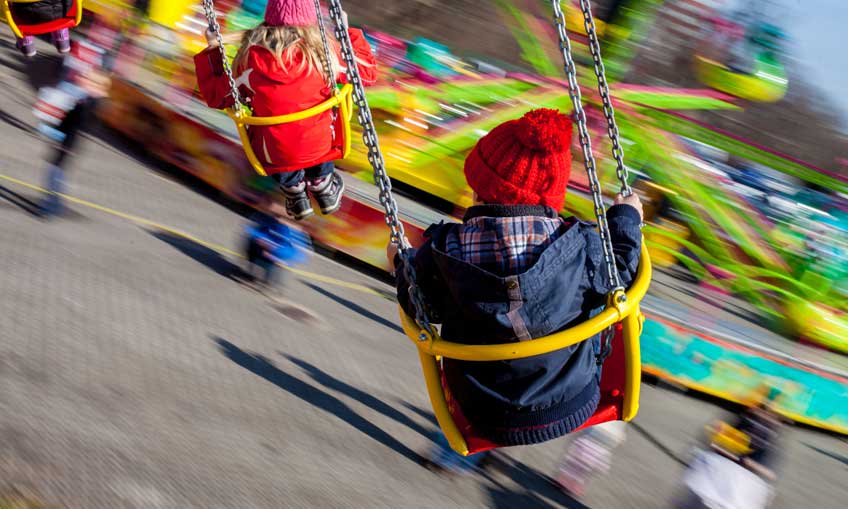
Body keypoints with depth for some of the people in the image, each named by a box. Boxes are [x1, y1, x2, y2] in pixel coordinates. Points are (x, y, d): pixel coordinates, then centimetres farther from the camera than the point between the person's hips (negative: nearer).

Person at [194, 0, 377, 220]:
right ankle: (320, 181, 37)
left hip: (274, 155, 0)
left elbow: (216, 96, -1)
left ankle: (293, 186, 30)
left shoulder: (250, 62, -15)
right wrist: (349, 34, 10)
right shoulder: (324, 53, -15)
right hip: (321, 147, 1)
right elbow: (367, 72, -1)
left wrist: (210, 53, 10)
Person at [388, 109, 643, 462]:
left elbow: (422, 307, -4)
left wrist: (404, 263, 17)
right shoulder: (581, 247, -22)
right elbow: (619, 274, -1)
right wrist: (626, 217, 16)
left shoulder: (439, 255, -22)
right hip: (577, 407, 0)